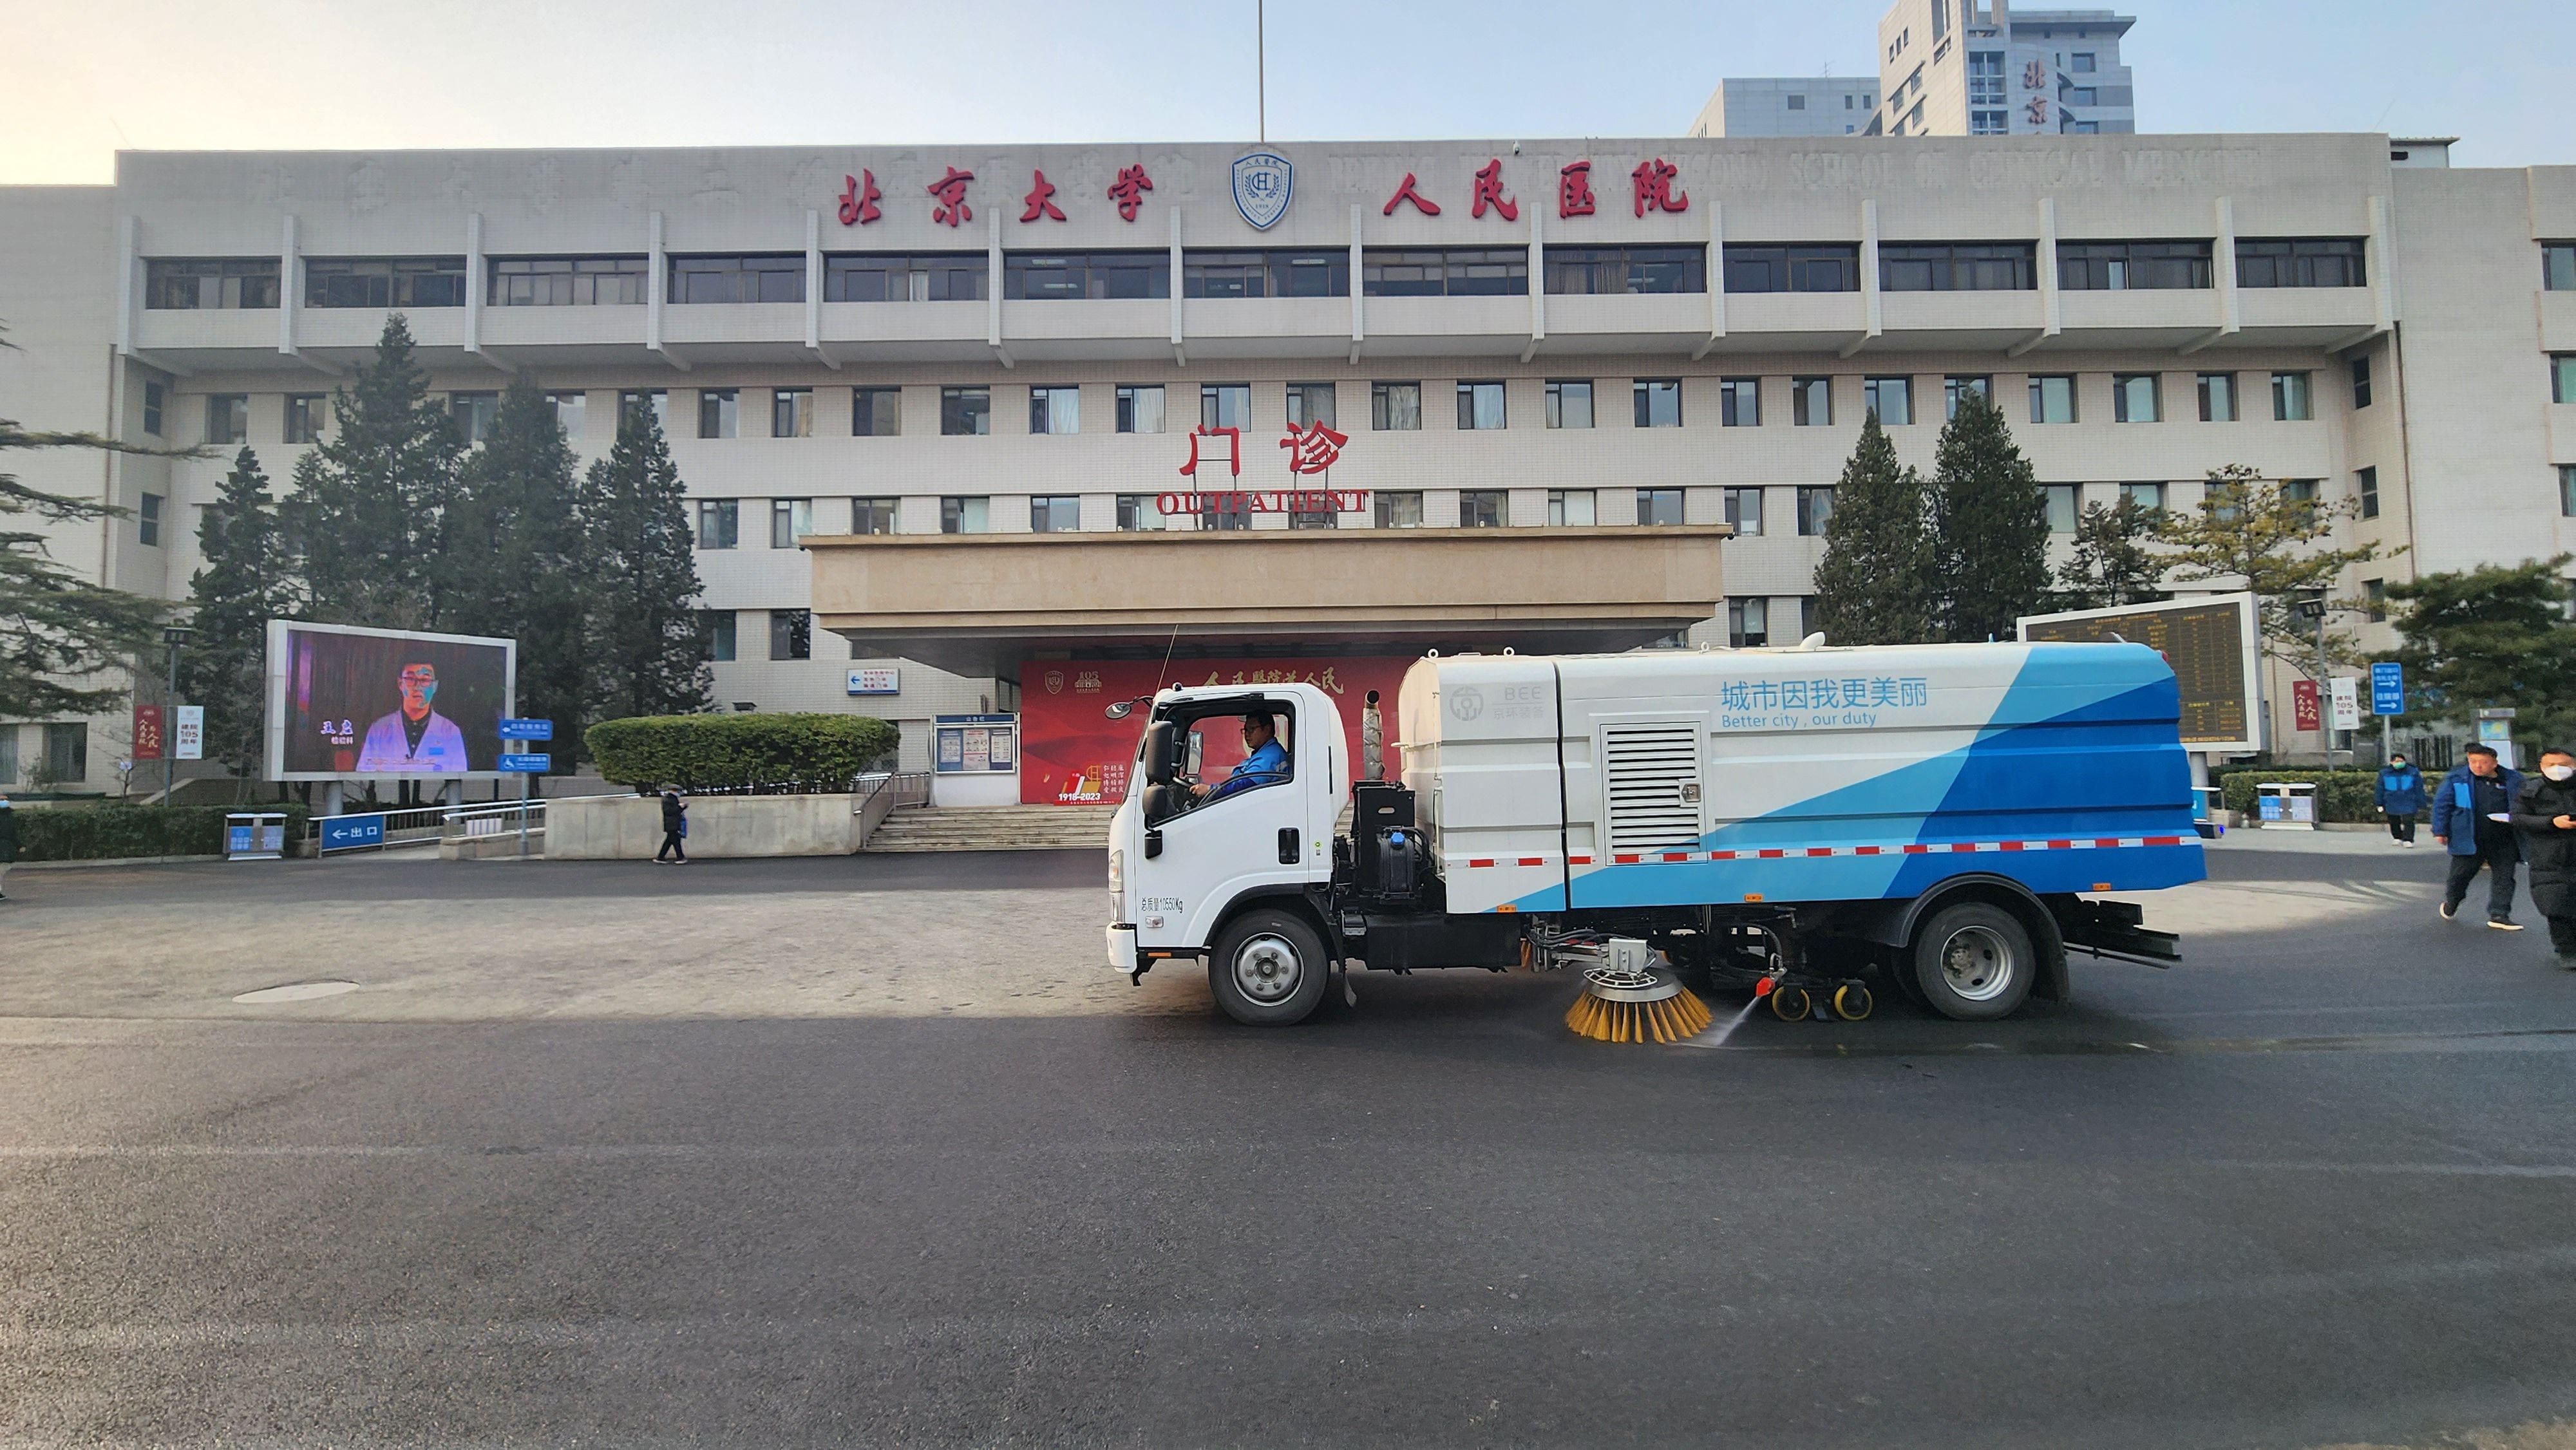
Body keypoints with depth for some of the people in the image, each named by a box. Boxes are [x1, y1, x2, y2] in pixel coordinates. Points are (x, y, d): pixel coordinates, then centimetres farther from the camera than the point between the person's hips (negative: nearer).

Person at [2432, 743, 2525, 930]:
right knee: (2461, 874, 8)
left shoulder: (2513, 780, 5)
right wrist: (2440, 831, -4)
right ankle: (2451, 902, 33)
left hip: (2504, 842, 2)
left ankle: (2499, 915, 10)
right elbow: (2442, 805, 0)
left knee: (2504, 877, 3)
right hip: (2469, 841, -2)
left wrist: (2515, 818, -7)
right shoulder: (2456, 780, -2)